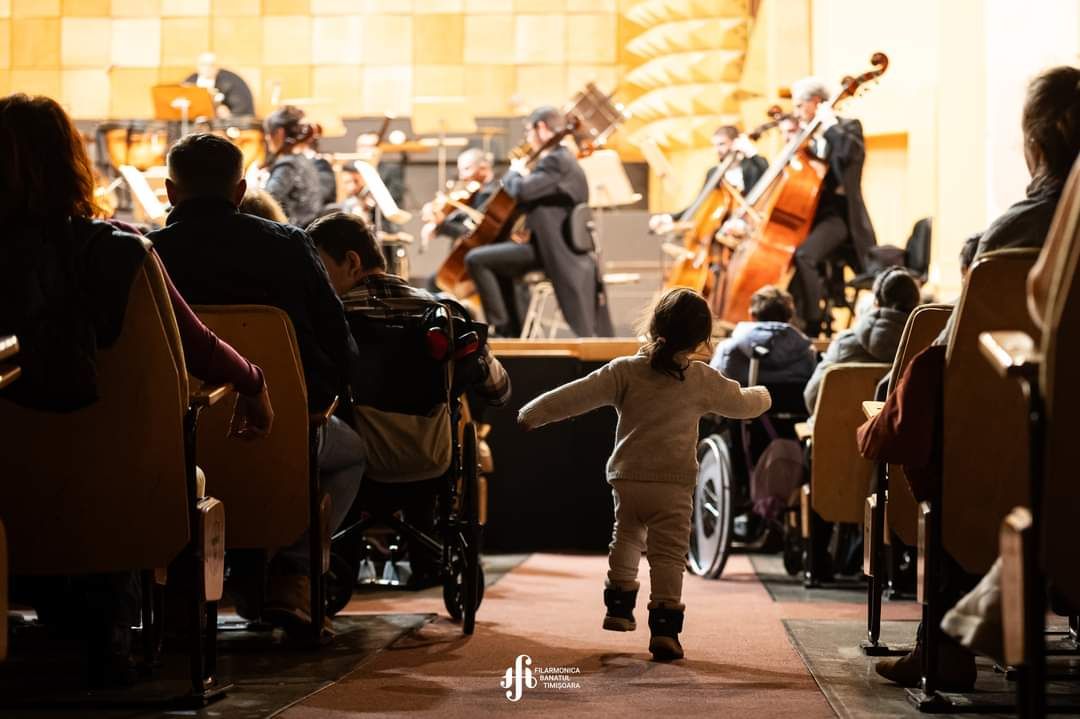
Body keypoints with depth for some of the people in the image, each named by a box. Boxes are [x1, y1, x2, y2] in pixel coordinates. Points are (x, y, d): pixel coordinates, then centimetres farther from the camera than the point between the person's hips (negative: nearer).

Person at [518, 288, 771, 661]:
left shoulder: (625, 371, -2)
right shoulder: (703, 381, 0)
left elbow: (579, 394, -5)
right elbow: (741, 403, 16)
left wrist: (534, 413, 2)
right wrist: (762, 396, 39)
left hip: (626, 478, 2)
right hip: (674, 485, -2)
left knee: (626, 537, 26)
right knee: (668, 555, -1)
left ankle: (619, 606, 27)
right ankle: (665, 627, -9)